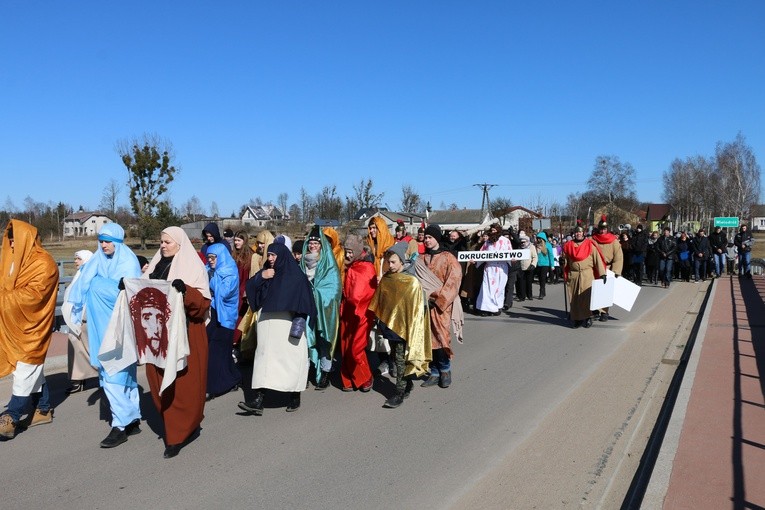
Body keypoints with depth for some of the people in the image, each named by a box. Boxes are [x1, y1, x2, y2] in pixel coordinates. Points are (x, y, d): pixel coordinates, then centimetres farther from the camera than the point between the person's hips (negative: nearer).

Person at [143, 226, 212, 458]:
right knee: (158, 377, 6)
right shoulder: (156, 264, 15)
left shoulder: (192, 265, -3)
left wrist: (185, 290, -27)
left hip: (184, 332, -6)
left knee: (182, 381, -4)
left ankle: (178, 434, 6)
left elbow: (203, 301, -11)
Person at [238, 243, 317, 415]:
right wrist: (260, 277, -8)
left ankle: (295, 398, 17)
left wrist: (299, 323, -17)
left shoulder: (295, 275, -5)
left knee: (291, 358, 1)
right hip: (267, 326, 5)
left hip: (287, 327, -5)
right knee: (264, 357, 0)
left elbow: (304, 300, -9)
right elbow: (250, 288, 9)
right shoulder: (267, 272, 13)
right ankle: (258, 400, -2)